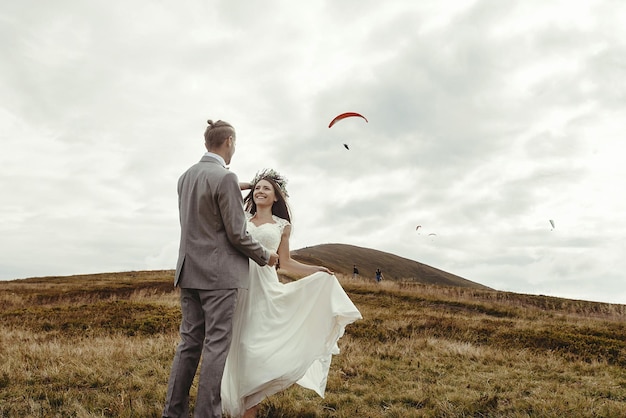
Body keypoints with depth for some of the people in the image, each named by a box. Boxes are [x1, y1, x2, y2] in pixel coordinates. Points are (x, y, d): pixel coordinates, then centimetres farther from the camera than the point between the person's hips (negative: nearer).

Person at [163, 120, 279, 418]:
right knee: (216, 346, -1)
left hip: (189, 272, 7)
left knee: (189, 343, 13)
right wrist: (265, 256, 3)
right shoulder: (226, 178, -13)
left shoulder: (185, 177, 10)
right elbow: (237, 235, -13)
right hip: (219, 274, -7)